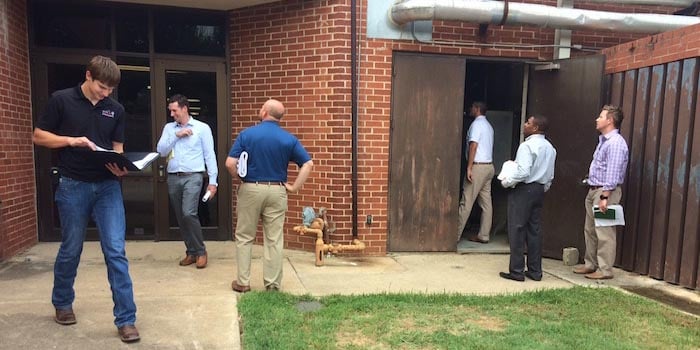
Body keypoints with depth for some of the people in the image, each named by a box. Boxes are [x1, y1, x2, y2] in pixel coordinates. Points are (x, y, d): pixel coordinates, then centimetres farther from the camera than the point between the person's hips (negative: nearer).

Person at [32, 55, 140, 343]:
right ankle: (62, 304, 38)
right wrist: (71, 140, -15)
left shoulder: (116, 109, 7)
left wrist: (120, 167, -11)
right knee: (70, 250, 12)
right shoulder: (61, 100, -1)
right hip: (73, 187, -1)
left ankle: (126, 319, 1)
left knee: (116, 252, -4)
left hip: (108, 186, 2)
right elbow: (38, 136, 2)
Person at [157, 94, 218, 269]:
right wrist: (176, 135, -8)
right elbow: (161, 151, 3)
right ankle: (191, 251, 21)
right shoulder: (168, 128, 13)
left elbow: (209, 155, -1)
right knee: (181, 218, 8)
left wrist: (213, 181, -7)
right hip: (173, 178, 5)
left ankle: (201, 251, -4)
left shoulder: (202, 128, 1)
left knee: (189, 213, -19)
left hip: (193, 176, -5)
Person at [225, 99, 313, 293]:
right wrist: (294, 187, -2)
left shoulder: (247, 134, -5)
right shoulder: (289, 138, -1)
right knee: (274, 240, 7)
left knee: (244, 237, 13)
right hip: (277, 191, 1)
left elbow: (230, 163, -12)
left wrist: (239, 177, 7)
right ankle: (272, 284, 14)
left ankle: (243, 282, 18)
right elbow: (308, 164, -6)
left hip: (250, 189, -1)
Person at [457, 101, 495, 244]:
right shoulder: (488, 125, 19)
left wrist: (469, 168, -19)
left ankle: (455, 235, -4)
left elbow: (473, 146, -17)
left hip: (478, 166, -9)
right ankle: (483, 235, 11)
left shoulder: (476, 123, -8)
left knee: (466, 202, -7)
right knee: (486, 202, 7)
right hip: (489, 166, 9)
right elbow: (487, 146, 17)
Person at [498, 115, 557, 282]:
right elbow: (550, 176, 15)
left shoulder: (527, 146, -15)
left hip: (523, 190, -8)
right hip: (539, 190, 8)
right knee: (535, 230, 12)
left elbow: (523, 172, -23)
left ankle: (517, 271, 2)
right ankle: (535, 271, 16)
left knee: (517, 230, -2)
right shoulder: (550, 148, 13)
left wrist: (506, 182, -11)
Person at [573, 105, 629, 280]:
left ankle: (605, 270, 4)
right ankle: (590, 264, 24)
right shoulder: (603, 140, 17)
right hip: (593, 190, 10)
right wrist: (593, 192, 18)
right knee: (590, 229, 14)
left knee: (604, 232, -4)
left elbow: (613, 173, -21)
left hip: (605, 191, -10)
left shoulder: (616, 143, -15)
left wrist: (605, 197, -24)